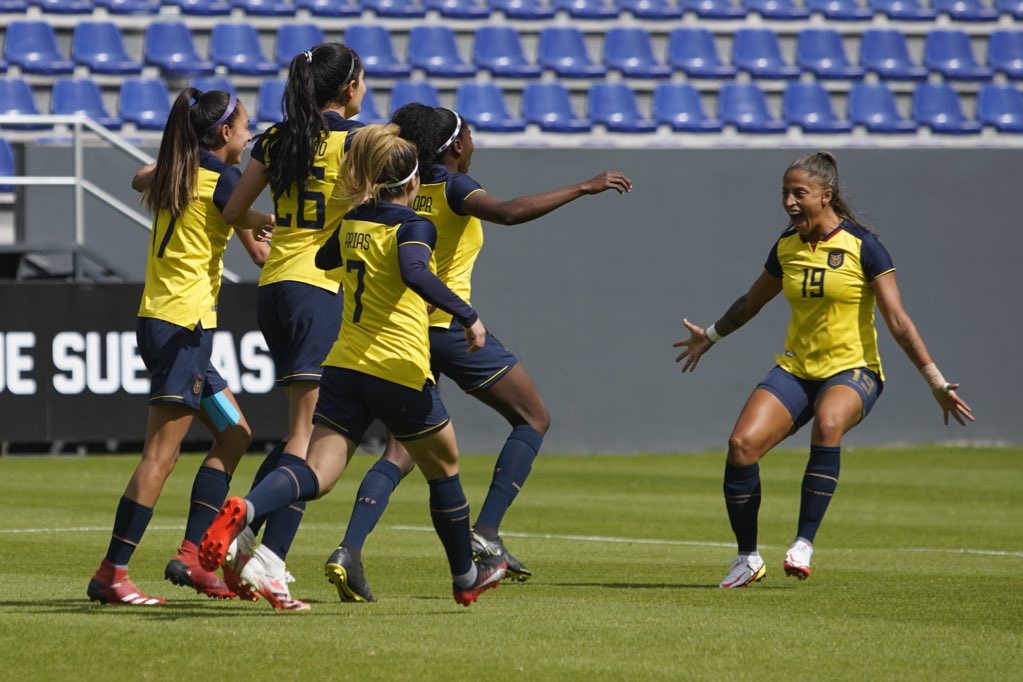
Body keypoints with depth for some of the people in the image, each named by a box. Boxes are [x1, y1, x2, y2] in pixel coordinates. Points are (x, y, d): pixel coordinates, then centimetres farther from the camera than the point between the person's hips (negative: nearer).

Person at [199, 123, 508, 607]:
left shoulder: (351, 224, 12)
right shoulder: (413, 227, -8)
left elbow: (324, 259, 33)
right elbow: (414, 272, -30)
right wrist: (466, 315, -27)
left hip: (343, 367, 5)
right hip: (401, 371, -5)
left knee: (316, 476, -7)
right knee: (443, 471, 18)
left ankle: (244, 510, -38)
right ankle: (466, 577, 32)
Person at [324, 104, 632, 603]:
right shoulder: (453, 187, -10)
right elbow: (509, 212, -29)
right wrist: (582, 189, -26)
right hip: (451, 325, -6)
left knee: (401, 451, 5)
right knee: (533, 418, 11)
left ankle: (349, 550, -17)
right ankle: (485, 534, 0)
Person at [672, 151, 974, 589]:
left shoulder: (862, 246, -9)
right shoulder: (786, 247, 6)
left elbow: (898, 321, -10)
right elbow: (751, 302, 27)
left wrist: (937, 382, -14)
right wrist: (711, 335, 39)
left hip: (853, 370, -5)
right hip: (796, 370, 5)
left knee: (827, 423, -39)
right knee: (741, 444, -18)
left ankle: (804, 544, -33)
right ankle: (748, 558, -2)